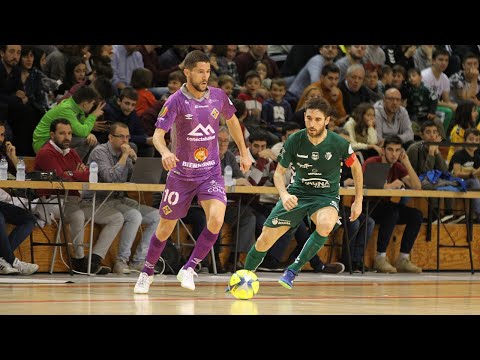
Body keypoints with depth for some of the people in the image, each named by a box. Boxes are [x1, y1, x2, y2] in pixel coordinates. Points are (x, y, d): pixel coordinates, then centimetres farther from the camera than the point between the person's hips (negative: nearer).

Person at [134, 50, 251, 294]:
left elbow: (232, 120, 19)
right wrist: (165, 152, -42)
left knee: (216, 219, -23)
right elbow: (158, 134, -21)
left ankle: (188, 269, -7)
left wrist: (244, 152, 20)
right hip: (181, 173, -2)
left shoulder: (218, 97, -2)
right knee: (166, 228, 8)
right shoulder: (176, 101, -14)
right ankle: (147, 274, 31)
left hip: (211, 173, 2)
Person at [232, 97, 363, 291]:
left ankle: (293, 269, -22)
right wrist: (284, 195, -23)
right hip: (297, 193, 2)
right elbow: (279, 173, -2)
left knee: (325, 224, -38)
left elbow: (356, 166, 4)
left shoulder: (339, 144, -17)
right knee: (265, 240, -4)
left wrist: (358, 201, 4)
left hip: (326, 196, -2)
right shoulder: (295, 141, -14)